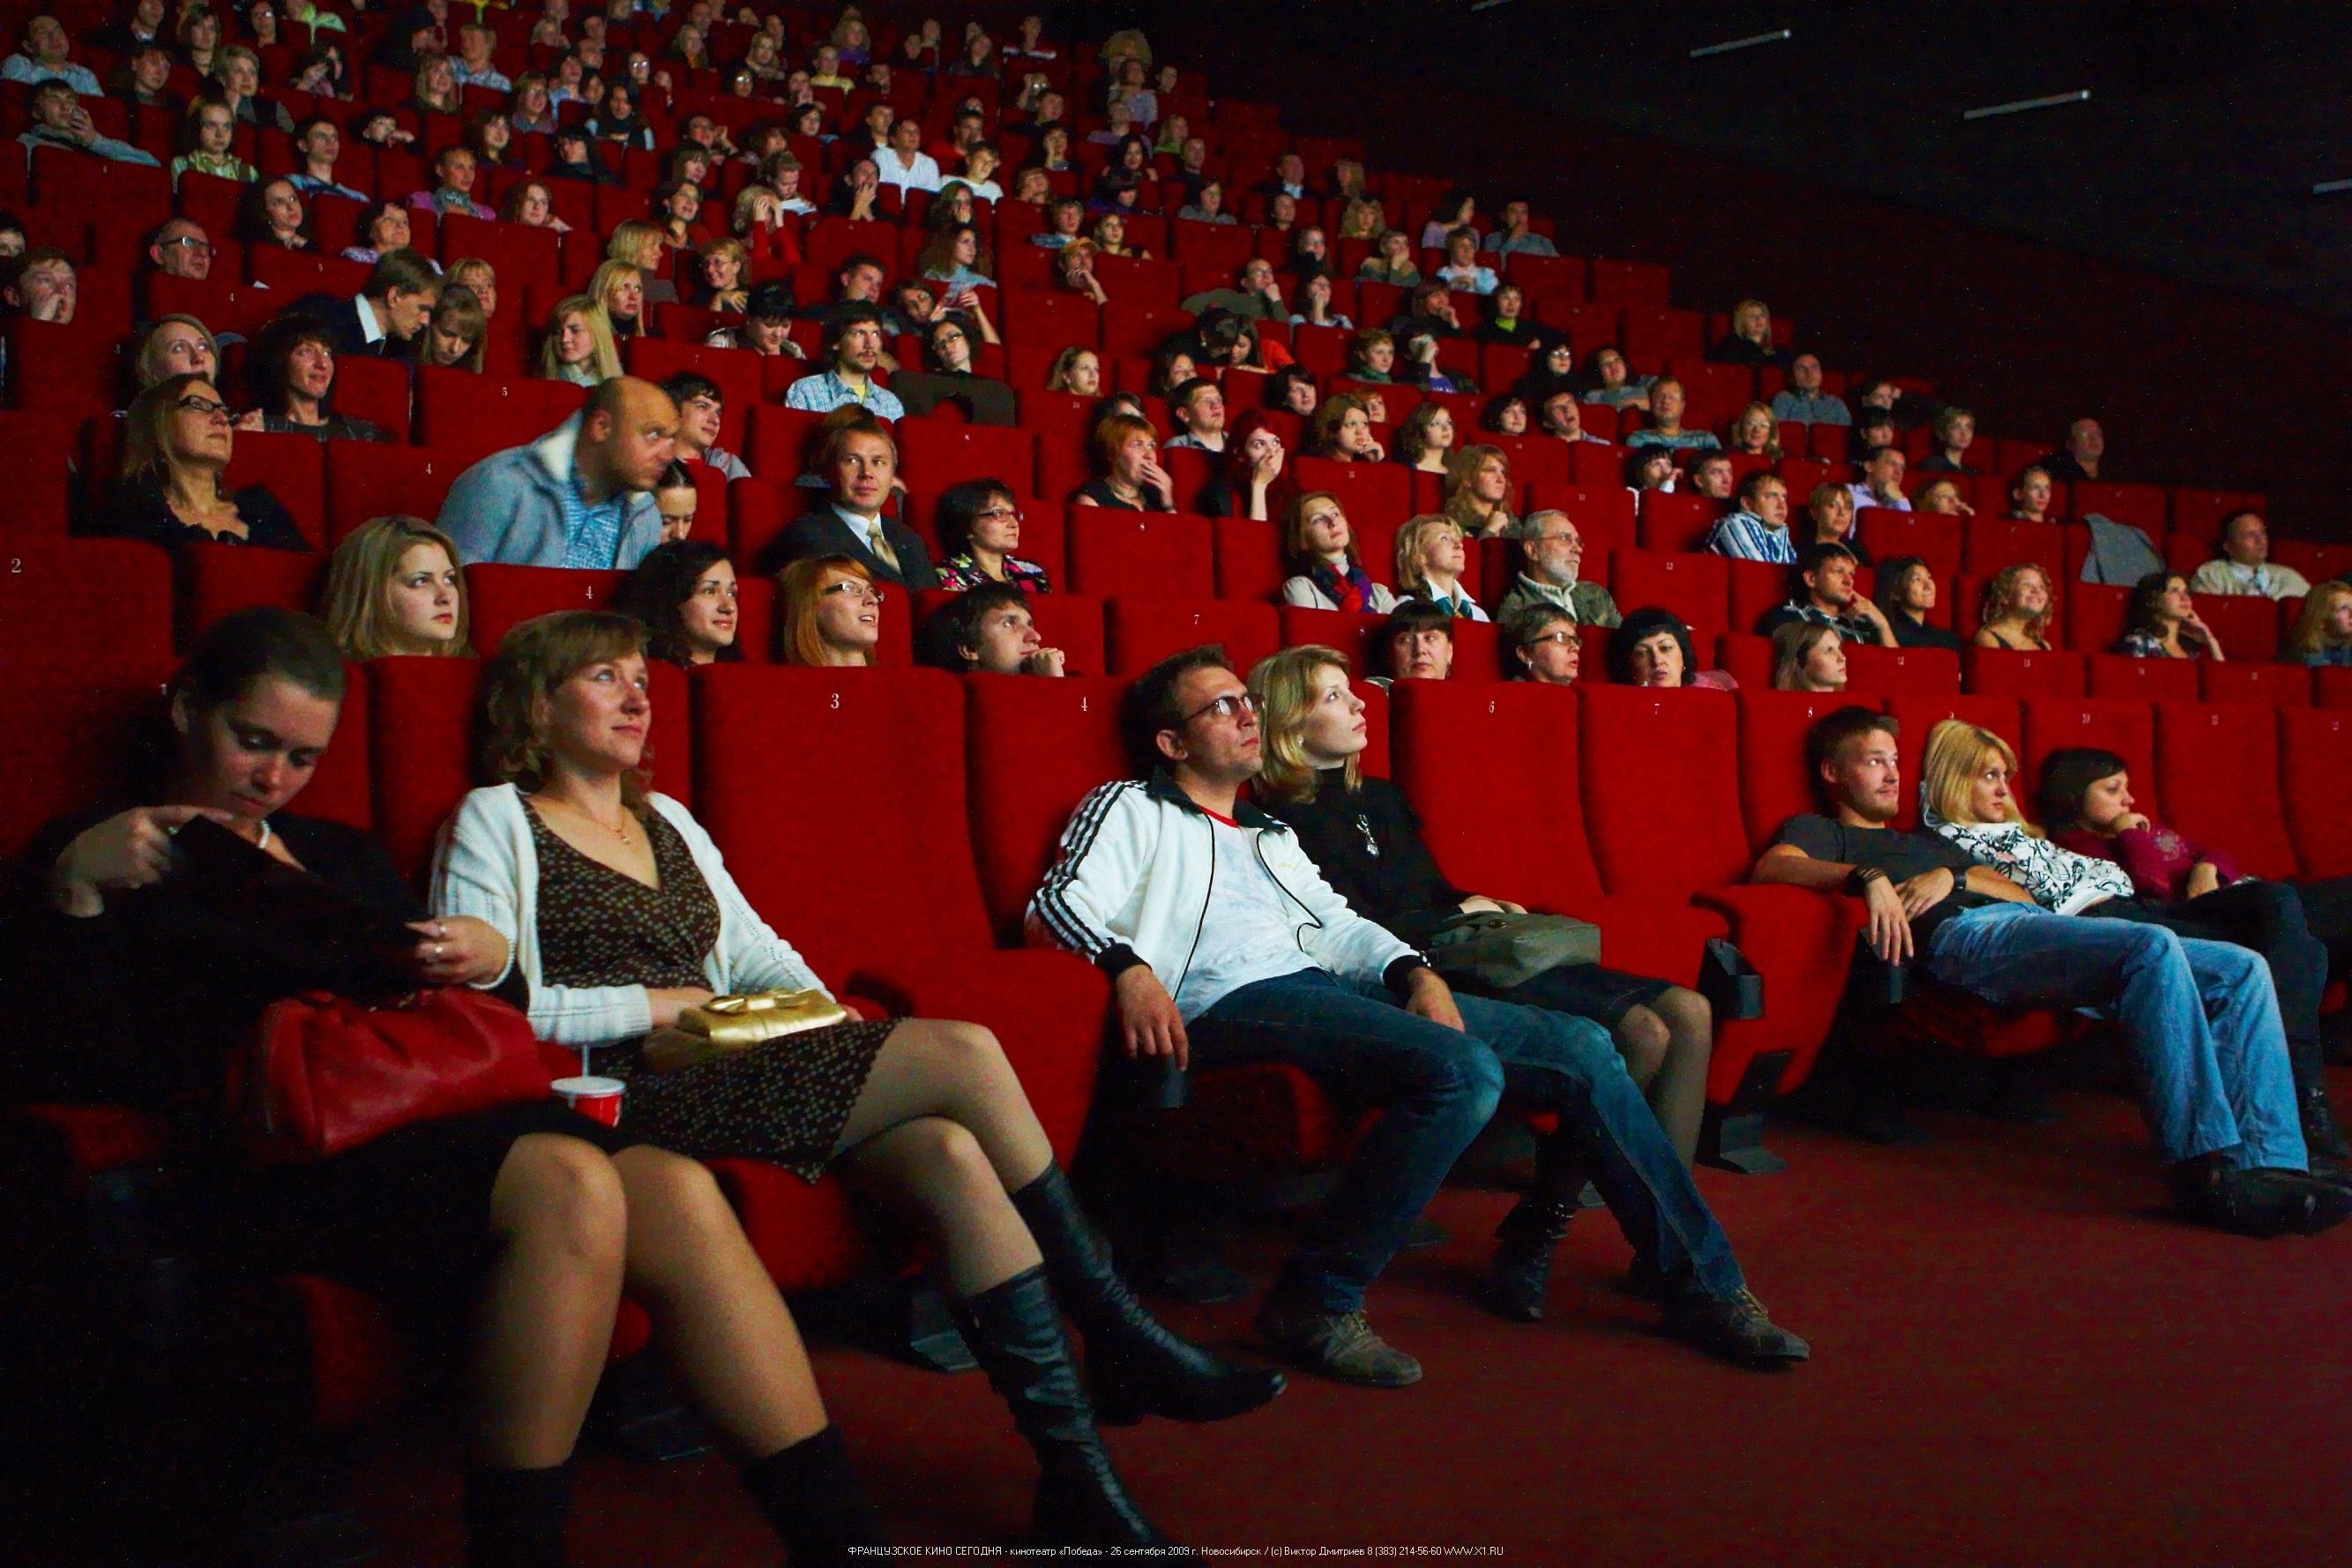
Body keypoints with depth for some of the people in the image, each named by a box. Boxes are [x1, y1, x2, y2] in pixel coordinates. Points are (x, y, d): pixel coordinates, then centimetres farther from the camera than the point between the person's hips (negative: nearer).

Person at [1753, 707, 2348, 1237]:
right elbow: (1770, 866, -7)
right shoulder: (1819, 831, 19)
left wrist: (1953, 876, 6)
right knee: (2154, 946, -32)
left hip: (2026, 921, 8)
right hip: (1967, 934, -8)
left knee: (2242, 970, -6)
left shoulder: (1927, 841, 41)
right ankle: (2207, 1167, -36)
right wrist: (1868, 876, -22)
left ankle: (2268, 1161, -17)